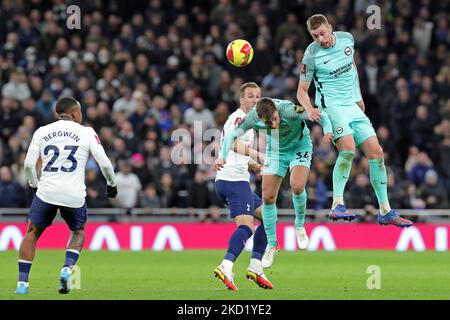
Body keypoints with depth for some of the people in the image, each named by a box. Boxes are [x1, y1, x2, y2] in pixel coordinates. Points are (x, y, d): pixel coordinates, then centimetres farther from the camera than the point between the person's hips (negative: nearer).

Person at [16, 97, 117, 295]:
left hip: (46, 191, 1)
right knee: (78, 232, 24)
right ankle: (67, 269, -1)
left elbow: (29, 164, 4)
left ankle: (22, 282, 7)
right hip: (74, 195, -1)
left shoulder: (42, 132, 7)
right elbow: (104, 163, 1)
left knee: (32, 234, 16)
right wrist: (111, 184, 18)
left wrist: (34, 185, 21)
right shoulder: (87, 133, 3)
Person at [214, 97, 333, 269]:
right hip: (276, 151, 3)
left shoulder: (289, 110, -36)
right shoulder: (253, 117, -27)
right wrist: (222, 156, -31)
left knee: (297, 186, -26)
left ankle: (300, 226, 3)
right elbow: (232, 134, -17)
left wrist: (328, 130, -46)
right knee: (268, 197, -4)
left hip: (300, 147, -3)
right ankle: (272, 245, 12)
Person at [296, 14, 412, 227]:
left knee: (376, 153, 0)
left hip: (352, 106, 6)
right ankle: (337, 205, -28)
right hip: (330, 106, -6)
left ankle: (385, 212, 8)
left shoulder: (347, 39, 1)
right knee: (348, 148, -29)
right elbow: (302, 90, -4)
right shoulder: (311, 55, -12)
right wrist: (309, 109, -23)